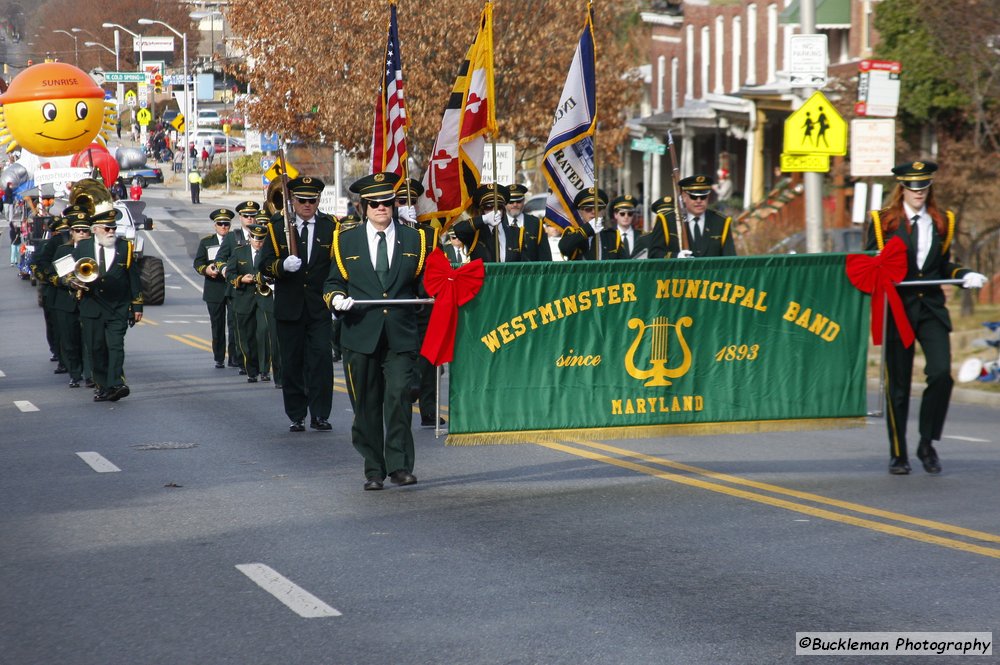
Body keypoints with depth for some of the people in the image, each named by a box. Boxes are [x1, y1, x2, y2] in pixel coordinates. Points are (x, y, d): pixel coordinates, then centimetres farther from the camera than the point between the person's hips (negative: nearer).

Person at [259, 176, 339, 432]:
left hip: (320, 307, -1)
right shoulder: (277, 226, 4)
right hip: (289, 306, 1)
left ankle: (319, 415, -6)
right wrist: (283, 265, -20)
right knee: (292, 363, 4)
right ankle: (296, 416, 12)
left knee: (321, 357, -11)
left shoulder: (330, 226, 4)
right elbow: (265, 265, -2)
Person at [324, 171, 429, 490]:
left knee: (399, 397, -12)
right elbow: (333, 282, 13)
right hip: (361, 335, 1)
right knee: (367, 405, 3)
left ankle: (399, 465, -6)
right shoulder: (346, 241, 11)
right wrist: (336, 297, -8)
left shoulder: (414, 239, 11)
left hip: (401, 335, -1)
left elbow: (424, 282, 14)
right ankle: (373, 470, 10)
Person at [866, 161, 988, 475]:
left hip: (932, 308, 2)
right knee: (898, 385, 2)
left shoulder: (942, 221, 12)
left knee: (941, 373, -14)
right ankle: (898, 455, 15)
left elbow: (943, 264, 18)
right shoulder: (883, 221, 2)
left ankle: (927, 444, 3)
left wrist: (965, 276, 1)